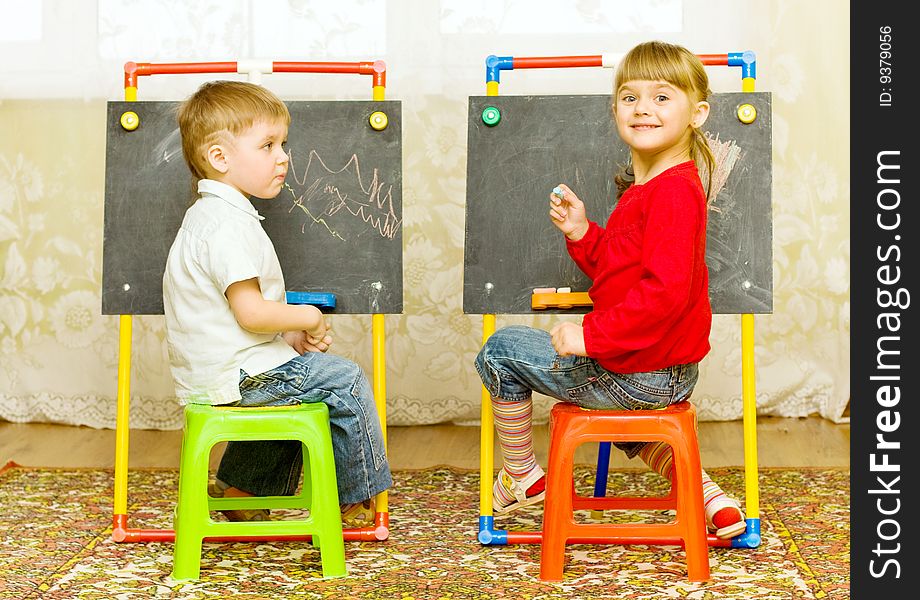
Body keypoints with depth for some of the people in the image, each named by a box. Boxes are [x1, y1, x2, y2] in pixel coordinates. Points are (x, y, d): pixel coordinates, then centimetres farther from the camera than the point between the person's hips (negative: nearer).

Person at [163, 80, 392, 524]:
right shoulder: (228, 225, -22)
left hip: (209, 369, 11)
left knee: (302, 371, 32)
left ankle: (239, 489, 37)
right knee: (345, 382, -4)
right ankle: (355, 499, 9)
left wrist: (292, 336, 8)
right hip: (235, 375, -11)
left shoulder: (208, 215, 14)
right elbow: (251, 311, -27)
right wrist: (309, 318, -11)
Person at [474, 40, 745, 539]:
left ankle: (522, 477, 17)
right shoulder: (643, 187, 11)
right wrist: (581, 233, 1)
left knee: (502, 350, 1)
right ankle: (711, 501, 28)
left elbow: (667, 290, -31)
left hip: (641, 376, -11)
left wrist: (591, 334, -28)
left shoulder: (673, 191, -22)